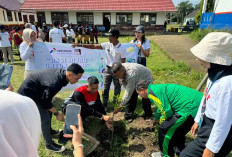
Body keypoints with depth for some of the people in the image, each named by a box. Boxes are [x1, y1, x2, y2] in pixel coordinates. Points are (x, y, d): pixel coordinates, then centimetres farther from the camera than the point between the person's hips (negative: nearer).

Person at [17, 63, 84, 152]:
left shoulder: (61, 73, -11)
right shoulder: (54, 84, -37)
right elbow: (45, 102, -23)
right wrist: (57, 113, -12)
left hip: (37, 90, 9)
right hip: (28, 93, -9)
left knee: (49, 110, 20)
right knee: (44, 119, -4)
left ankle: (49, 130, 44)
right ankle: (49, 144, 14)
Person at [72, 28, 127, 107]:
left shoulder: (122, 49, -13)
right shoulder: (107, 45, -3)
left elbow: (123, 64, -11)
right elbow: (93, 46, -3)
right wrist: (80, 45, -7)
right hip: (108, 69, 4)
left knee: (117, 88, 10)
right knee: (105, 88, 8)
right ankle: (104, 105, 20)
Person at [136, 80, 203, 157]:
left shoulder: (151, 92, -12)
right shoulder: (157, 87, 20)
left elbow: (167, 112, -18)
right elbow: (162, 106, 38)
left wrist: (161, 120, 6)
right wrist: (156, 119, 56)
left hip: (189, 108, -10)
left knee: (164, 130, 1)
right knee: (178, 131, 27)